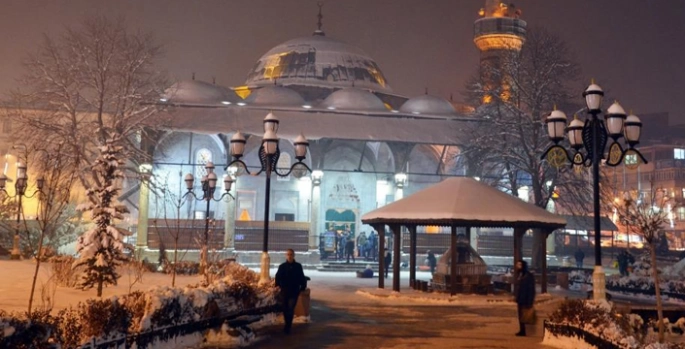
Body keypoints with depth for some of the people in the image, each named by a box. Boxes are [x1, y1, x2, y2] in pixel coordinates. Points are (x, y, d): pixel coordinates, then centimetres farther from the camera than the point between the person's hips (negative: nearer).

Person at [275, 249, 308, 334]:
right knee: (285, 309, 10)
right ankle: (288, 325, 27)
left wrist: (303, 287, 1)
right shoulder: (282, 266, 1)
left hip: (294, 291, -2)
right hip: (284, 291, 2)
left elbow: (302, 278, 7)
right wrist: (277, 285, -13)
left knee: (291, 309, -12)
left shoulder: (298, 266, 2)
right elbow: (278, 277, 1)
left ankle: (287, 327, -11)